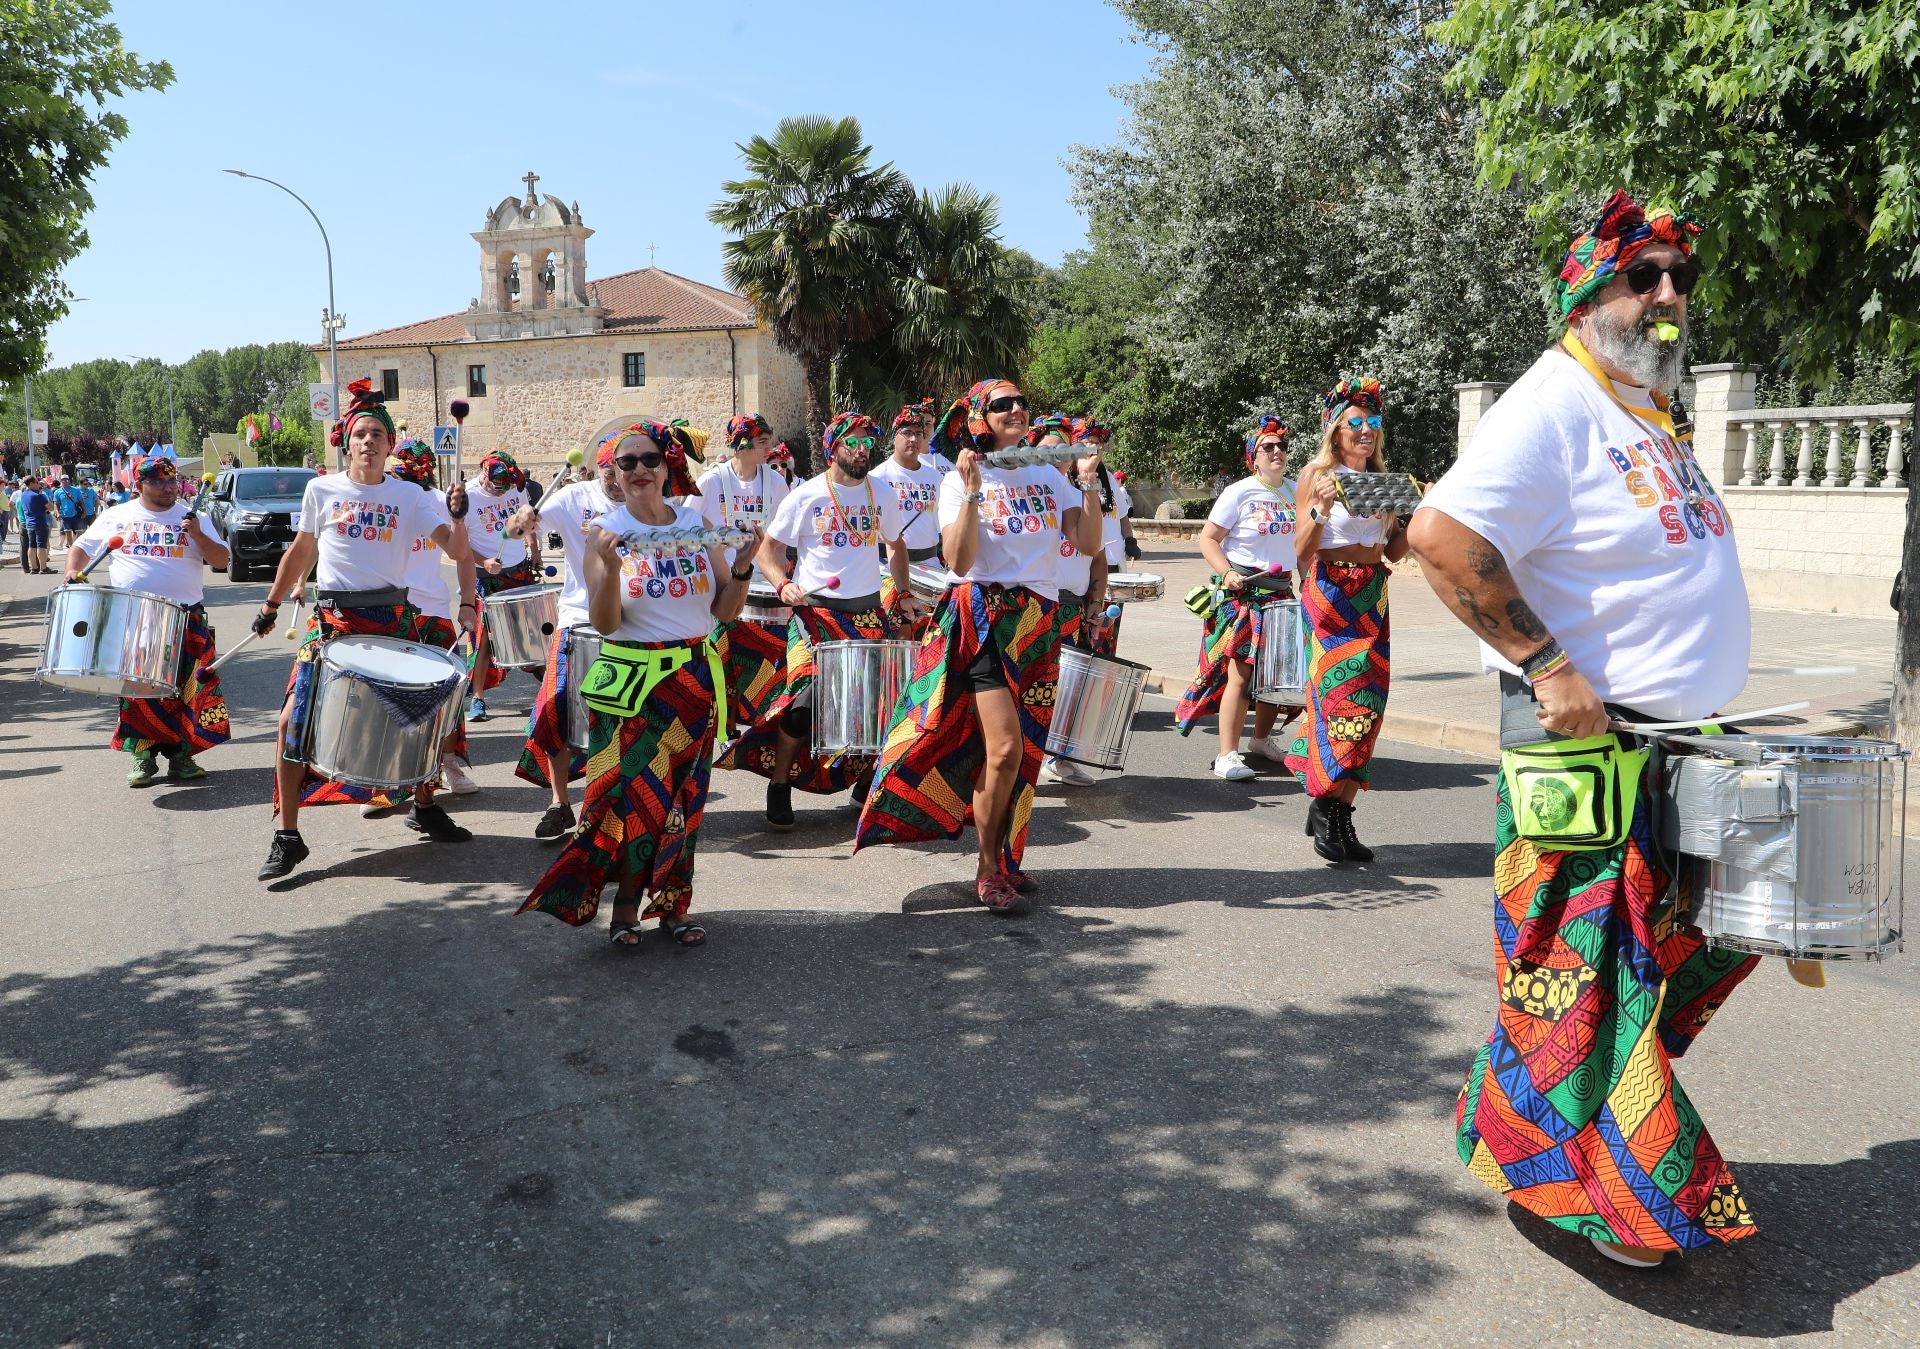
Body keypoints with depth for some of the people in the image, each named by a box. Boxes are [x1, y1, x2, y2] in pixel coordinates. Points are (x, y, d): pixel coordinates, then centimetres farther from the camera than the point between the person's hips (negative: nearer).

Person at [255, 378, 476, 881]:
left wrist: (457, 516, -30)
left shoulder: (410, 495, 0)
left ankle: (424, 808, 28)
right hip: (331, 619, -1)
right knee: (294, 721, -10)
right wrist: (272, 604, 19)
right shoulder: (321, 490, 3)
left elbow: (456, 551, -11)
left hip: (392, 618, 1)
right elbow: (301, 550, 16)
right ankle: (287, 837, 1)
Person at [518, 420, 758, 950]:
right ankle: (627, 903, 17)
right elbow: (604, 623, -12)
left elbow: (725, 610, 3)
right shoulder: (606, 532, -4)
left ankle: (673, 903, 20)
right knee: (633, 792, -1)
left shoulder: (697, 523, 4)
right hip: (631, 680, -2)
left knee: (683, 795, 7)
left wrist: (743, 565, -13)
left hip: (695, 676, 3)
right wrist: (610, 566, -26)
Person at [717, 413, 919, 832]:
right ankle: (780, 785, 1)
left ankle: (865, 778, 24)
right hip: (816, 609, -4)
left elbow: (896, 546, 22)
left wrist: (904, 594, 10)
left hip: (868, 611, 4)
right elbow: (769, 549, 1)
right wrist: (784, 585, -17)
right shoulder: (804, 496, -3)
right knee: (808, 695, -17)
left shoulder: (882, 497, 9)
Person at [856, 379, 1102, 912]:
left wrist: (1090, 482, -7)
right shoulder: (960, 480, -1)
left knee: (1026, 751, 7)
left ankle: (1005, 857, 23)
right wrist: (972, 491, -20)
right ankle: (988, 872, 1)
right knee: (1005, 748, -14)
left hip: (1041, 623, 5)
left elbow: (1089, 544, -1)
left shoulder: (1050, 476, 10)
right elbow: (959, 561, -15)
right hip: (985, 620, -5)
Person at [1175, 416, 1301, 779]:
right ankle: (1227, 756, -9)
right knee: (1241, 672, -12)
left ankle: (1262, 738, 29)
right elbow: (1207, 539, -5)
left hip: (1281, 592, 6)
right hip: (1242, 592, -6)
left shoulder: (1295, 491, 11)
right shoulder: (1239, 493, -6)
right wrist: (1227, 572, -18)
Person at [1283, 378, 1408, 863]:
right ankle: (1325, 807, -1)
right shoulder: (1316, 474, -2)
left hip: (1372, 596, 6)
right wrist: (1320, 509, -23)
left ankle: (1336, 815, 10)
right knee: (1340, 695, -11)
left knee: (1368, 699, 3)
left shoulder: (1382, 478, 15)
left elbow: (1394, 551, 15)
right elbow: (1302, 552, -8)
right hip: (1329, 592, -6)